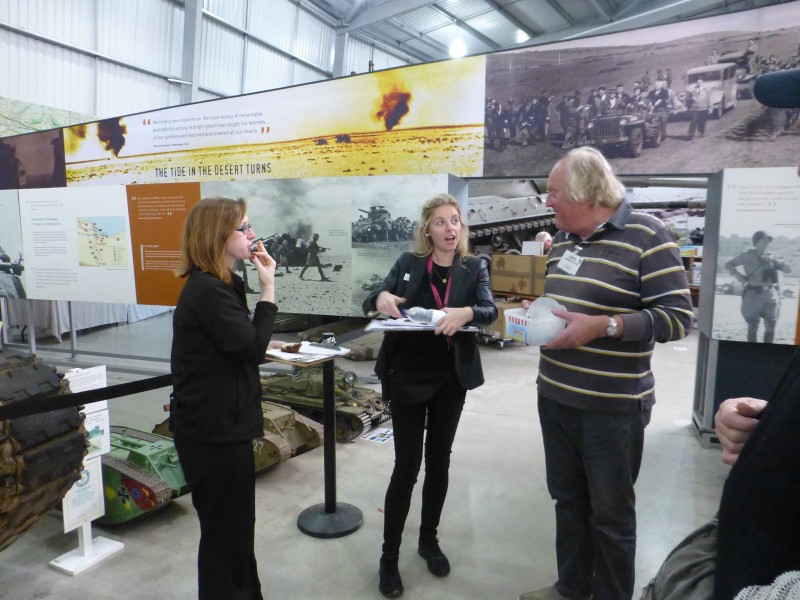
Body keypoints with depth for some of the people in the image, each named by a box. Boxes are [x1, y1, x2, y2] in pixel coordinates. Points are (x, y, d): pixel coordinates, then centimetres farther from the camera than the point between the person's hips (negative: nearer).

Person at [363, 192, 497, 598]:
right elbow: (371, 303, -6)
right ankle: (389, 558, 16)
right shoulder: (407, 264, -1)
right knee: (406, 466, 1)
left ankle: (429, 540, 34)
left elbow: (490, 310, -15)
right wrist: (381, 298, -30)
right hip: (408, 377, -1)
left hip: (451, 379, 2)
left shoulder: (474, 267, -1)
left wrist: (466, 313, -38)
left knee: (439, 462, 14)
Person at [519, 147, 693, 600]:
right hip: (554, 396, 7)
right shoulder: (563, 241, 9)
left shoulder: (646, 235, -13)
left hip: (613, 406, -7)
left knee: (610, 513, 11)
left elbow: (677, 316, -16)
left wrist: (601, 327, -25)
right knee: (568, 499, 21)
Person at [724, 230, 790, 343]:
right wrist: (740, 277, -6)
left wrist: (776, 262, -5)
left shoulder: (772, 256, 13)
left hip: (772, 294, 4)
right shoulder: (748, 255, 2)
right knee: (753, 326, 1)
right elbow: (728, 265, 4)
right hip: (754, 294, -4)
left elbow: (787, 269, 13)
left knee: (771, 326, 5)